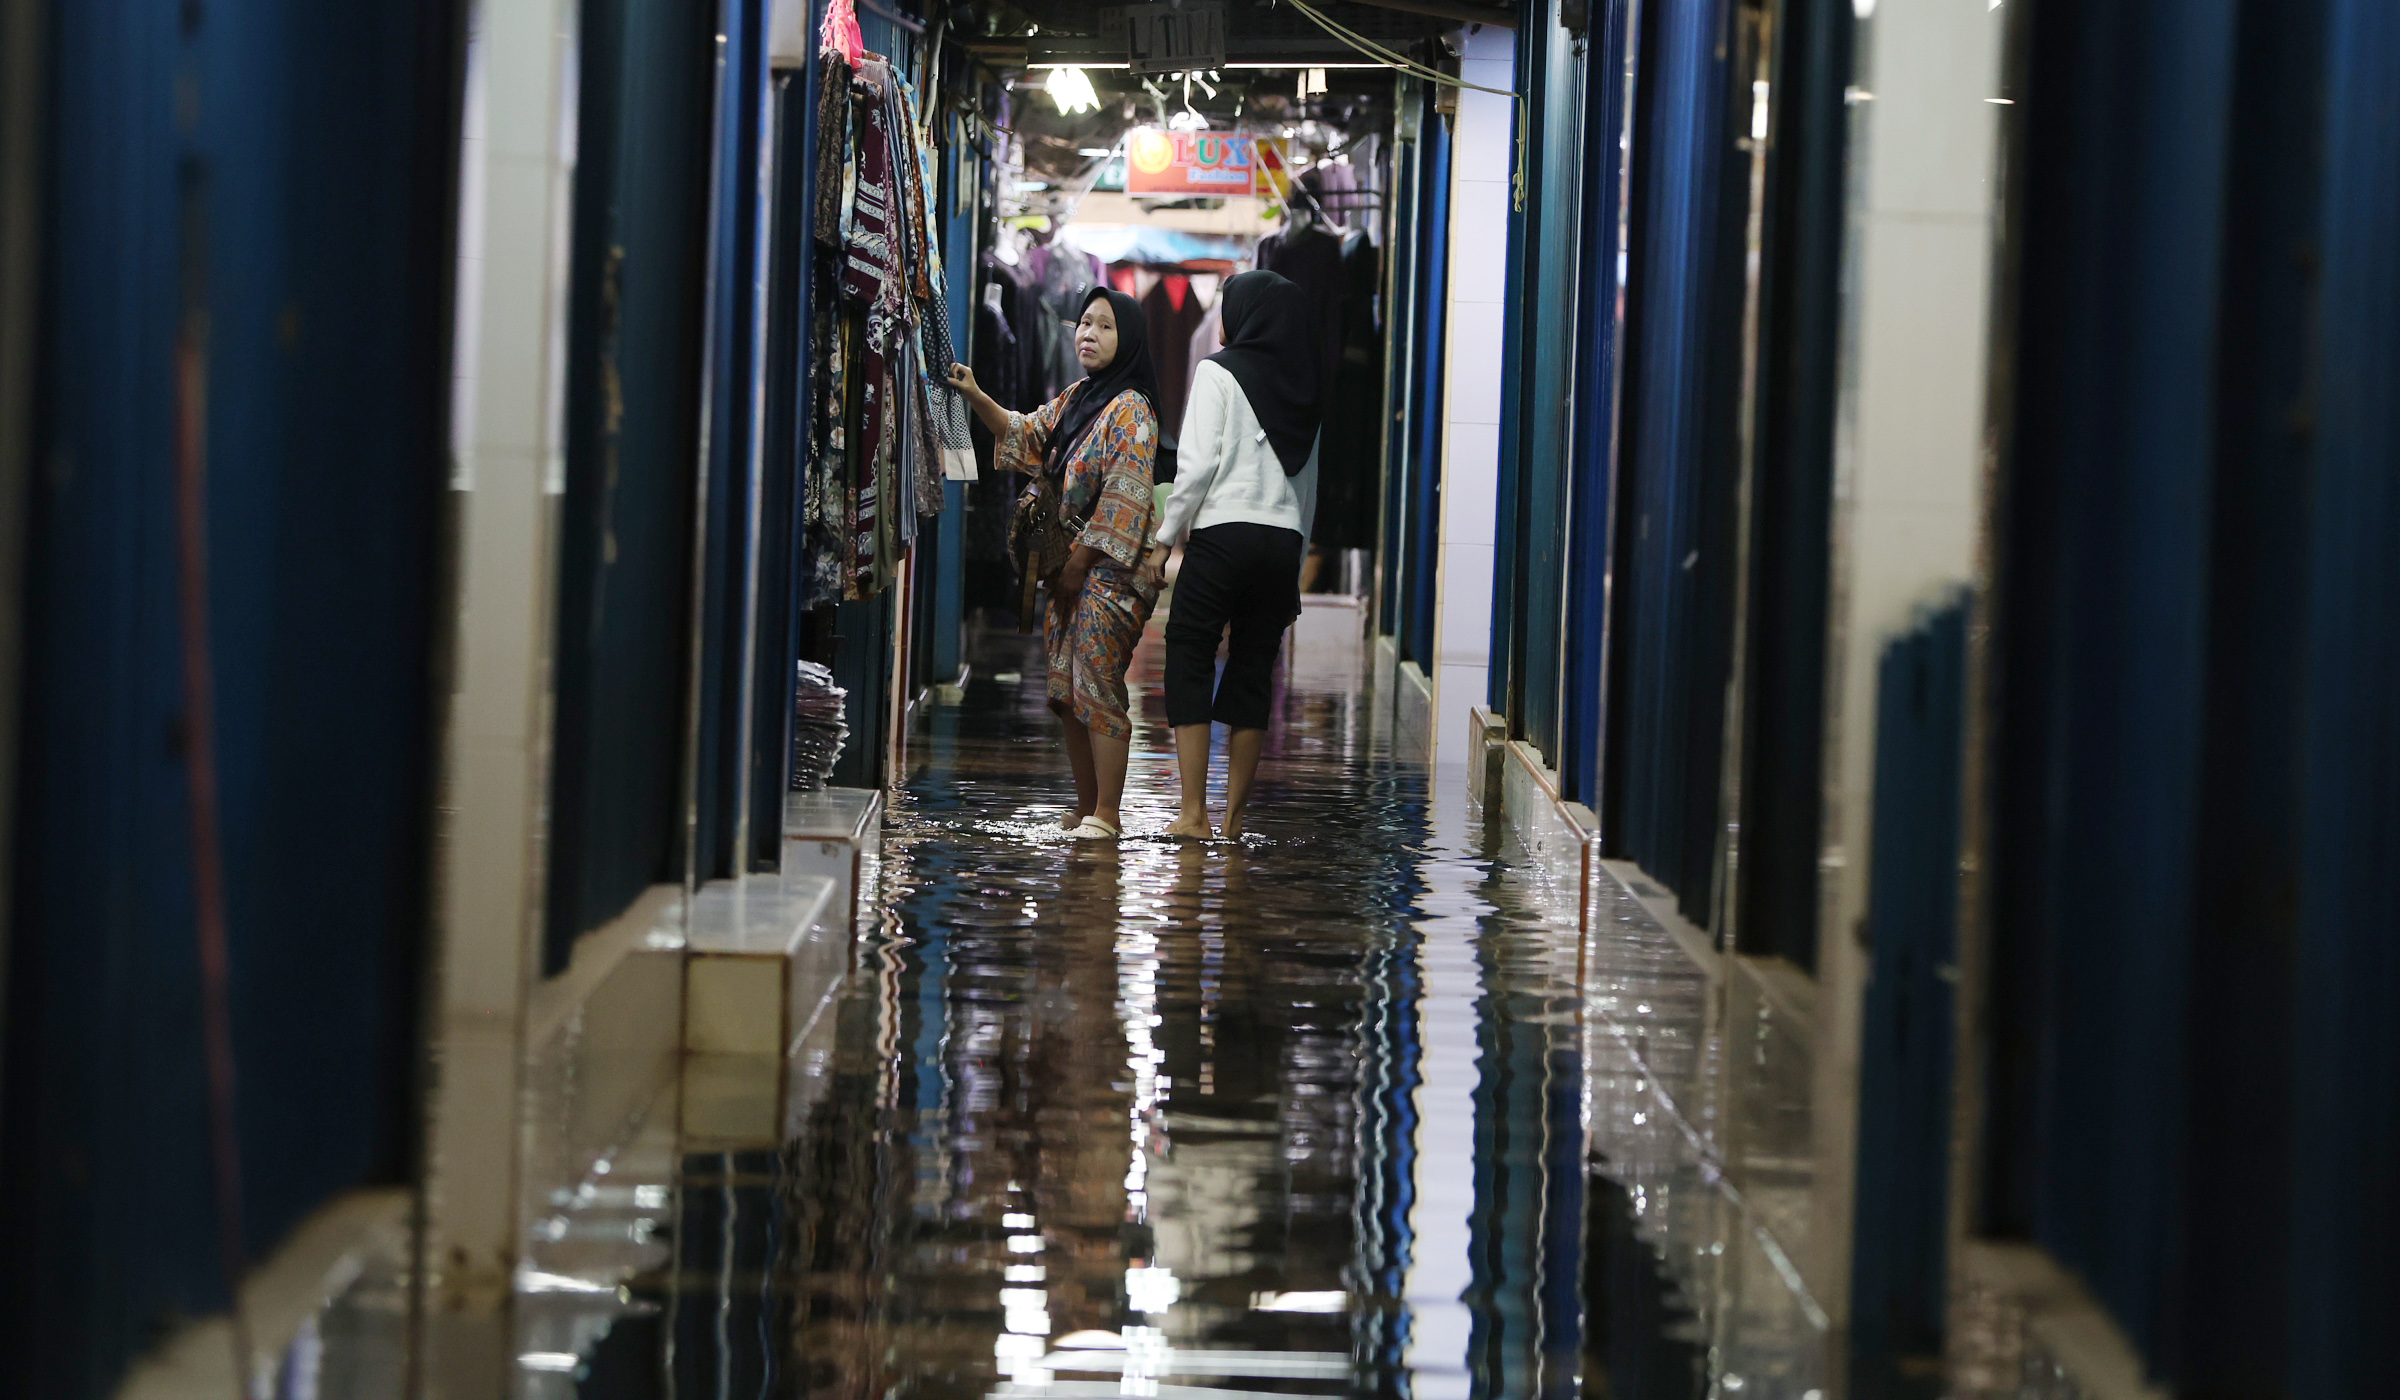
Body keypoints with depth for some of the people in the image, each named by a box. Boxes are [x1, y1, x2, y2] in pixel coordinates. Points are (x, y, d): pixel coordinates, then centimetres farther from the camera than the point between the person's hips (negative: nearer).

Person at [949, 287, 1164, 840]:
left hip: (1109, 569, -9)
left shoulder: (1130, 410, -12)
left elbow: (1123, 500, -16)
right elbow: (1025, 435, 17)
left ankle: (1106, 813, -7)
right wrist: (976, 397, 1)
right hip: (1069, 567, 9)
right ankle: (1085, 808, 14)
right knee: (1066, 688, 8)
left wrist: (1079, 562, -16)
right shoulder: (1075, 399, 14)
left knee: (1097, 683, -11)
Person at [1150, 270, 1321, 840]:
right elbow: (1308, 483, 17)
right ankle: (1234, 817, 8)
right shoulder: (1302, 387, 14)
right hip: (1284, 539, 5)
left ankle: (1193, 814, -7)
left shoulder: (1220, 371, -2)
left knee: (1188, 664, 0)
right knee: (1252, 675, 8)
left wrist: (1167, 535, -1)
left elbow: (1198, 464, -10)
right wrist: (1295, 571, 22)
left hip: (1223, 535, -5)